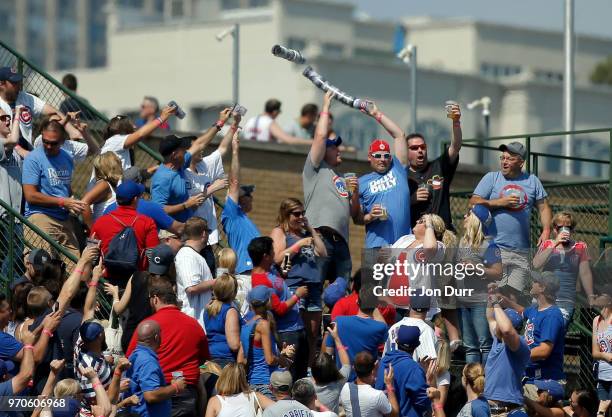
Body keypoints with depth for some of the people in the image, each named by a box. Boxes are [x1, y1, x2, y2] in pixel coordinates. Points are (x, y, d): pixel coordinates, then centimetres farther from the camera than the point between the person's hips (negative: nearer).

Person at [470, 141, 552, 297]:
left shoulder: (532, 181, 14)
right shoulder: (491, 178, 7)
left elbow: (544, 208, 15)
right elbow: (473, 203, 0)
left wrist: (546, 230, -2)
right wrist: (500, 202, -10)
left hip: (521, 252, 3)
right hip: (494, 248, -3)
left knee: (514, 297, 5)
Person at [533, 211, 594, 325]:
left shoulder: (580, 247, 9)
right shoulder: (547, 245, 10)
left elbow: (585, 274, 8)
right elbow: (536, 265, -7)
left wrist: (591, 298, 2)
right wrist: (555, 244, -13)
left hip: (566, 301, -2)